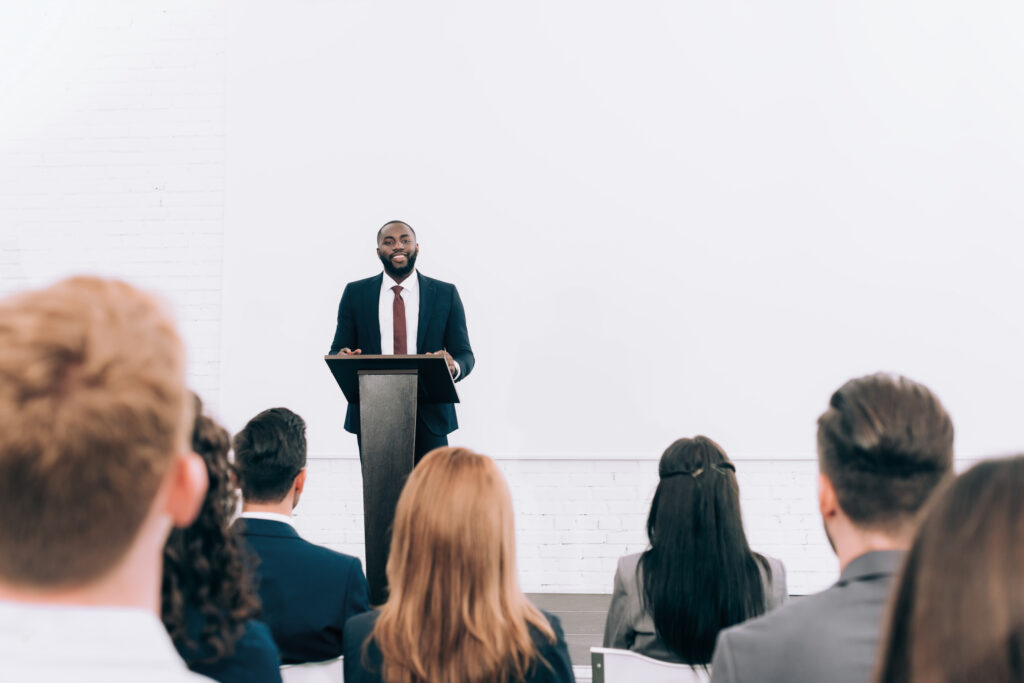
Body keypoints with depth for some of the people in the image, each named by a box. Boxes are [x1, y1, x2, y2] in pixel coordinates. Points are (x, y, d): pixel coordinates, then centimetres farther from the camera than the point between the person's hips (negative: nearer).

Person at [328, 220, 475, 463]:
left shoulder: (445, 294, 6)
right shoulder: (355, 293, 8)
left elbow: (465, 354, 4)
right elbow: (337, 350, 9)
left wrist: (454, 367, -20)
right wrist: (341, 358, -16)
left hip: (428, 418, 0)